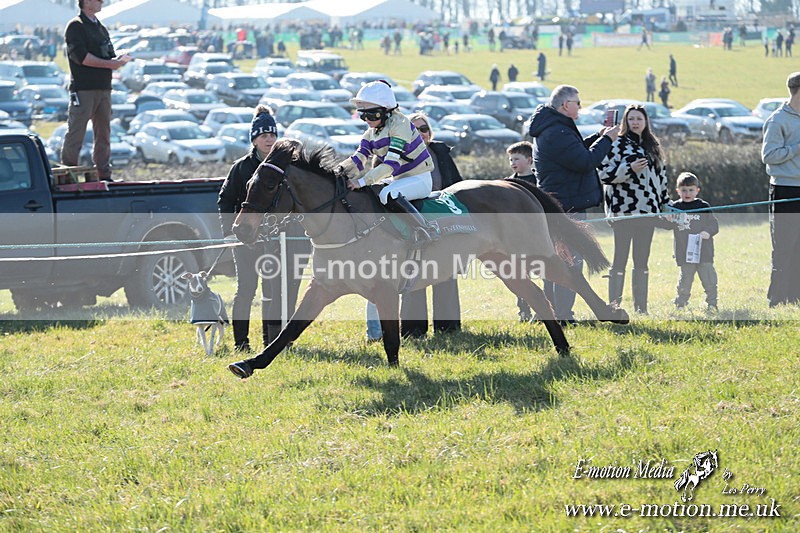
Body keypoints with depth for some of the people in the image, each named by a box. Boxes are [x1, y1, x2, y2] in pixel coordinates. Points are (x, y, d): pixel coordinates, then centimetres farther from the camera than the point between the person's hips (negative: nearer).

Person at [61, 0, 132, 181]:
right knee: (76, 133, -8)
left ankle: (104, 174, 16)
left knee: (104, 134, 10)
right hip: (83, 89, -8)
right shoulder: (76, 26, -5)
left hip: (103, 88, 8)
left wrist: (119, 60, -3)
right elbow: (80, 56, -17)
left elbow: (109, 56, 21)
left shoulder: (101, 28, 20)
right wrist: (109, 64, -17)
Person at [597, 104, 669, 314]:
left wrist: (665, 203, 21)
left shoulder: (652, 147, 17)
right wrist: (630, 169, -19)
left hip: (647, 210, 6)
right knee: (620, 259, -6)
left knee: (642, 261, 8)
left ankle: (641, 308, 12)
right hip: (624, 209, -6)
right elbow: (604, 173, -9)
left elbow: (660, 176, 24)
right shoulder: (617, 144, -2)